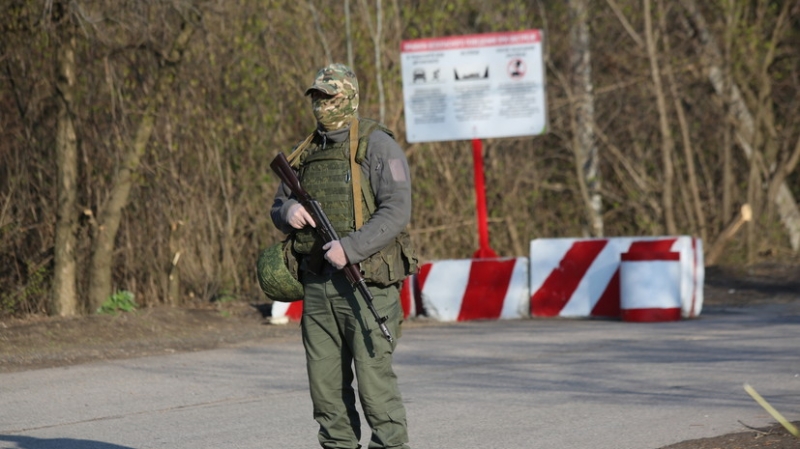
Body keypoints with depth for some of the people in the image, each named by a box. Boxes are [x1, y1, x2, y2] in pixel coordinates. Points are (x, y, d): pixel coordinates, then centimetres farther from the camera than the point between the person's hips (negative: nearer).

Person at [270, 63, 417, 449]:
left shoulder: (377, 146, -4)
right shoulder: (305, 154, 17)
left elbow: (396, 211, -13)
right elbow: (277, 208, 25)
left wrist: (349, 248, -22)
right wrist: (288, 212, -1)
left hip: (366, 281, -7)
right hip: (316, 283, 7)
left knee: (373, 377, -10)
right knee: (325, 380, 7)